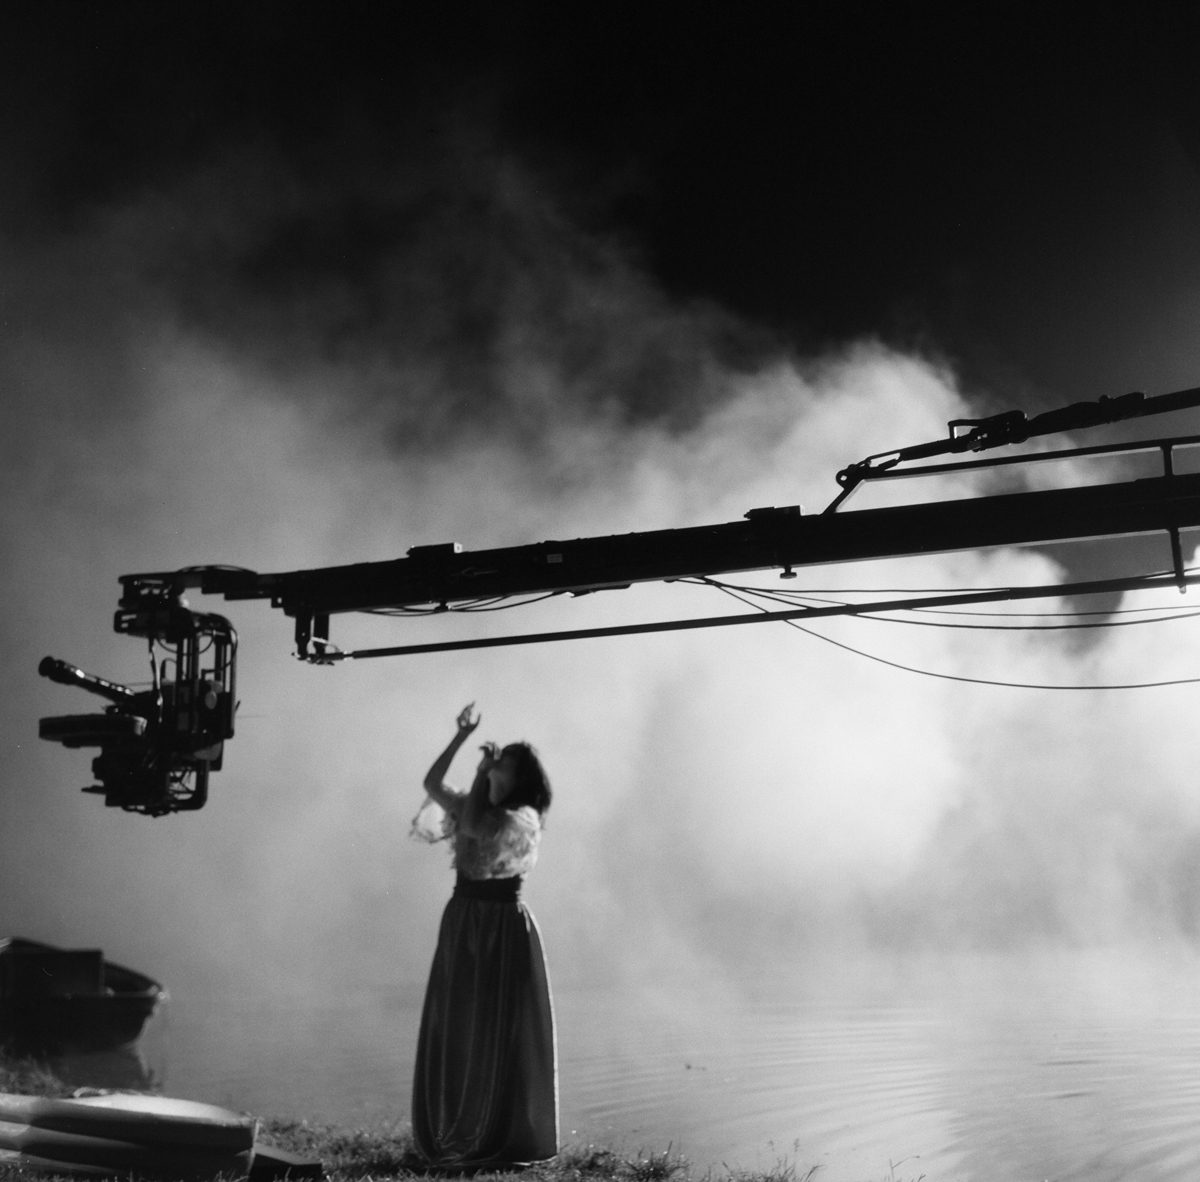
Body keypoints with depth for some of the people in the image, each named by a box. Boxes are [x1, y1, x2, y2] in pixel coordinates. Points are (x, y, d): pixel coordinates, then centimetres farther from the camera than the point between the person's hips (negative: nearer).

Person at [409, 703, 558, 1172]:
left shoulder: (524, 818, -10)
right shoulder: (475, 806, 11)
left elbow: (476, 826, -25)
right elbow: (432, 784, 1)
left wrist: (482, 773, -14)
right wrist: (462, 736, -4)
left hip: (504, 926, -6)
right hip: (462, 922, 7)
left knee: (501, 1033, 0)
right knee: (455, 1031, 9)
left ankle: (502, 1138, 10)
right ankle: (456, 1134, 19)